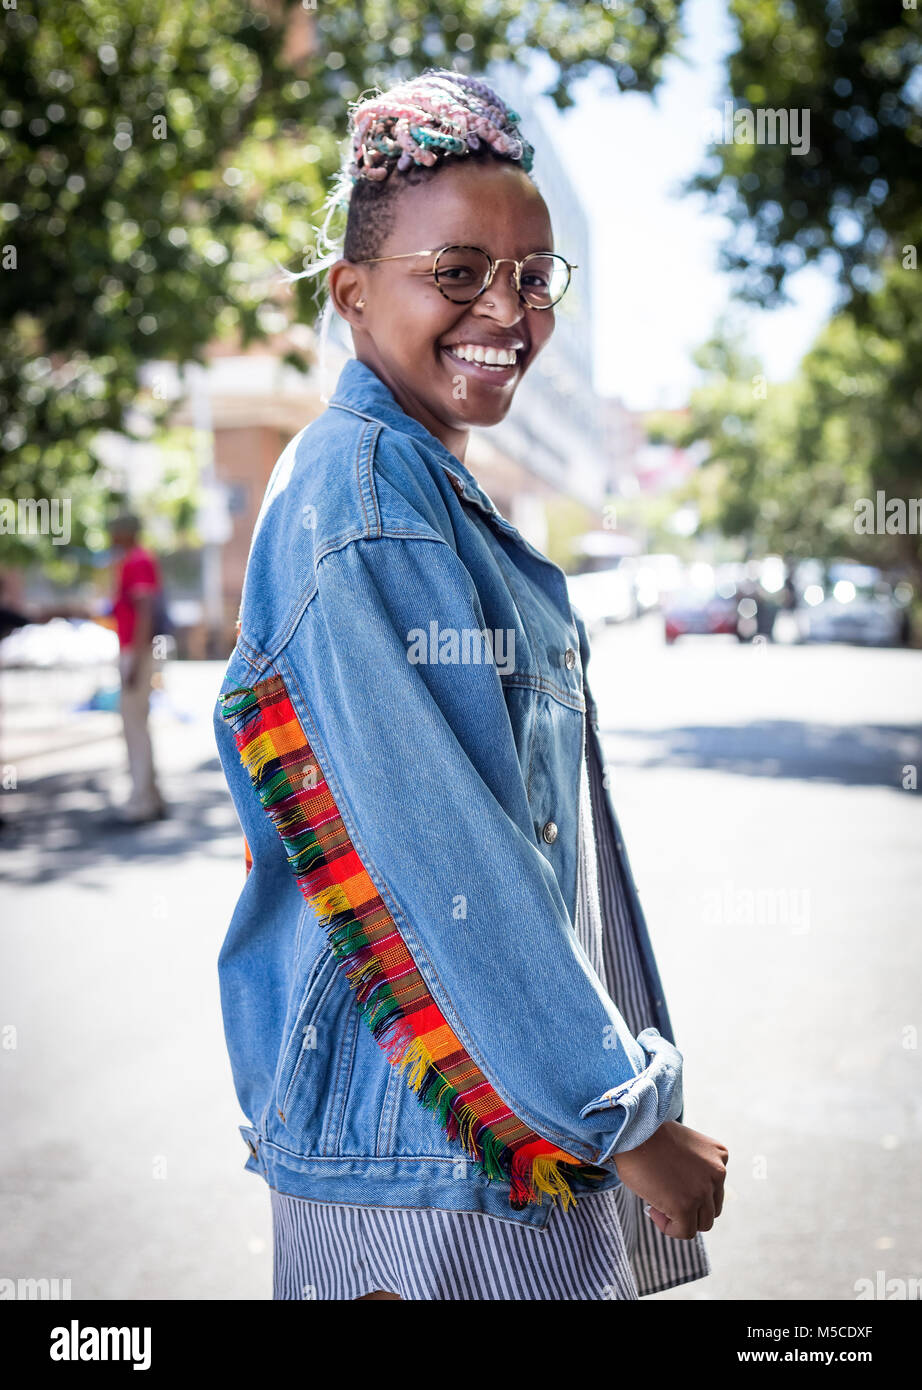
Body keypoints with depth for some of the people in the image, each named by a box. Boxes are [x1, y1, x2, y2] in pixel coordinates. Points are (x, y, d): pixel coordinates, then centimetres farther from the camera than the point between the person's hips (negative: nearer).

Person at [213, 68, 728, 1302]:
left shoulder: (439, 491, 11)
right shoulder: (358, 505, -19)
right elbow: (446, 866, -23)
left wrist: (615, 1077, 17)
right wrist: (626, 1115, -16)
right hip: (431, 1143, -9)